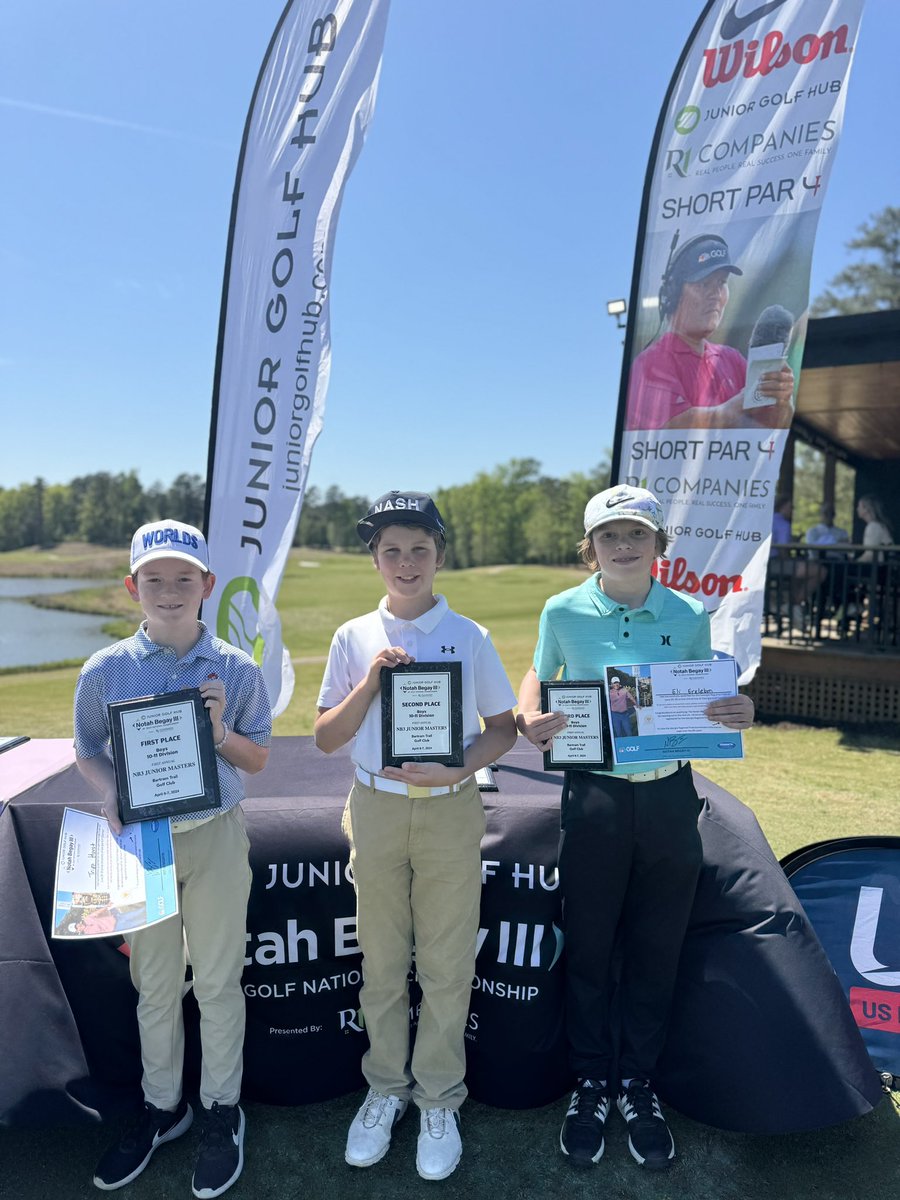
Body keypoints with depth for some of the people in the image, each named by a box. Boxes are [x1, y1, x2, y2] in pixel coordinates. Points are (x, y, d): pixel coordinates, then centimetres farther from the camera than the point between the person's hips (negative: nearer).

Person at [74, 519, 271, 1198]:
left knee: (218, 982, 12)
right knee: (155, 985, 18)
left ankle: (223, 1111, 33)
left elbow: (259, 759, -1)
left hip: (217, 840, -1)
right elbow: (88, 753, 5)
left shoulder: (237, 669, -8)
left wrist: (219, 732, -20)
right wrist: (111, 800, -13)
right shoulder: (105, 671, -6)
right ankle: (163, 1106, 41)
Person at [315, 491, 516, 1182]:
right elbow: (327, 739, 0)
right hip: (376, 809, 2)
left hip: (450, 811, -1)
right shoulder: (355, 639, 0)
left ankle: (439, 1100, 31)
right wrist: (372, 680, -15)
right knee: (381, 960, 15)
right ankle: (386, 1087, 37)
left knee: (446, 963, 10)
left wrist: (457, 768, -16)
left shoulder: (470, 637, -4)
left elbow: (503, 727, 2)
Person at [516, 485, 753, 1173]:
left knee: (656, 952, 14)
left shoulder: (689, 617, -1)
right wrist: (530, 718, -11)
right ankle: (592, 1083, 34)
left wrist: (737, 716, -13)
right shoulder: (563, 612, -5)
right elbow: (539, 675, 10)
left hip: (669, 796, 2)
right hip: (595, 795, -1)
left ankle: (639, 1085, 36)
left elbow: (709, 701, 9)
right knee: (588, 948, 11)